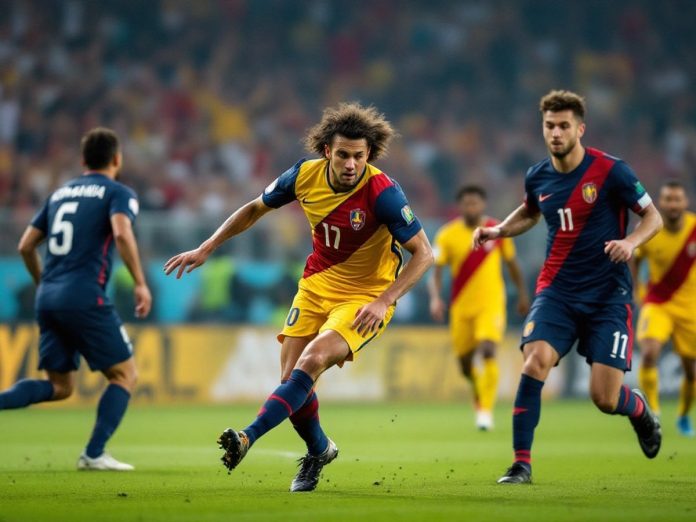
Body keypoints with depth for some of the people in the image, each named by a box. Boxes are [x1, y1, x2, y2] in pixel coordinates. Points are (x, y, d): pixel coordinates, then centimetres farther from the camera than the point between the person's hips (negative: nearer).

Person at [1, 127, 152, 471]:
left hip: (48, 298, 6)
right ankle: (94, 454, -5)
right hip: (85, 297, -6)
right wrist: (140, 283, -15)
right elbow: (122, 233, -18)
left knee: (59, 387, 13)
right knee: (124, 375, 6)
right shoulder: (118, 193, 3)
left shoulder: (60, 193, 20)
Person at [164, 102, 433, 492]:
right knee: (291, 378, -2)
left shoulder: (382, 192, -25)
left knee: (311, 361, -27)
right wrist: (206, 249, 6)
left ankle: (249, 438, -26)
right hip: (317, 285, 5)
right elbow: (255, 209, 8)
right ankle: (319, 451, 26)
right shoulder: (306, 175, -10)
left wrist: (383, 302, -28)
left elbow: (424, 253, -20)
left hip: (366, 295, -5)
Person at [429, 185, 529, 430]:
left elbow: (512, 263, 12)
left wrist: (522, 294, 17)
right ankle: (479, 392, 43)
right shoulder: (447, 235, -5)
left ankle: (486, 410, -17)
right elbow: (436, 272, -7)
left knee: (488, 351, -23)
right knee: (465, 363, 9)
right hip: (461, 306, 2)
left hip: (491, 302, -1)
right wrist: (435, 298, -23)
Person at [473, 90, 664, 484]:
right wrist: (498, 230, 7)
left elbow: (654, 217, -3)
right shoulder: (538, 177, 3)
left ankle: (640, 410, 33)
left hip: (608, 294, -3)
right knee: (535, 362, -22)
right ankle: (522, 463, -14)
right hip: (558, 289, 3)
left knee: (605, 399, -6)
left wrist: (631, 242, -23)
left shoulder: (611, 171, -11)